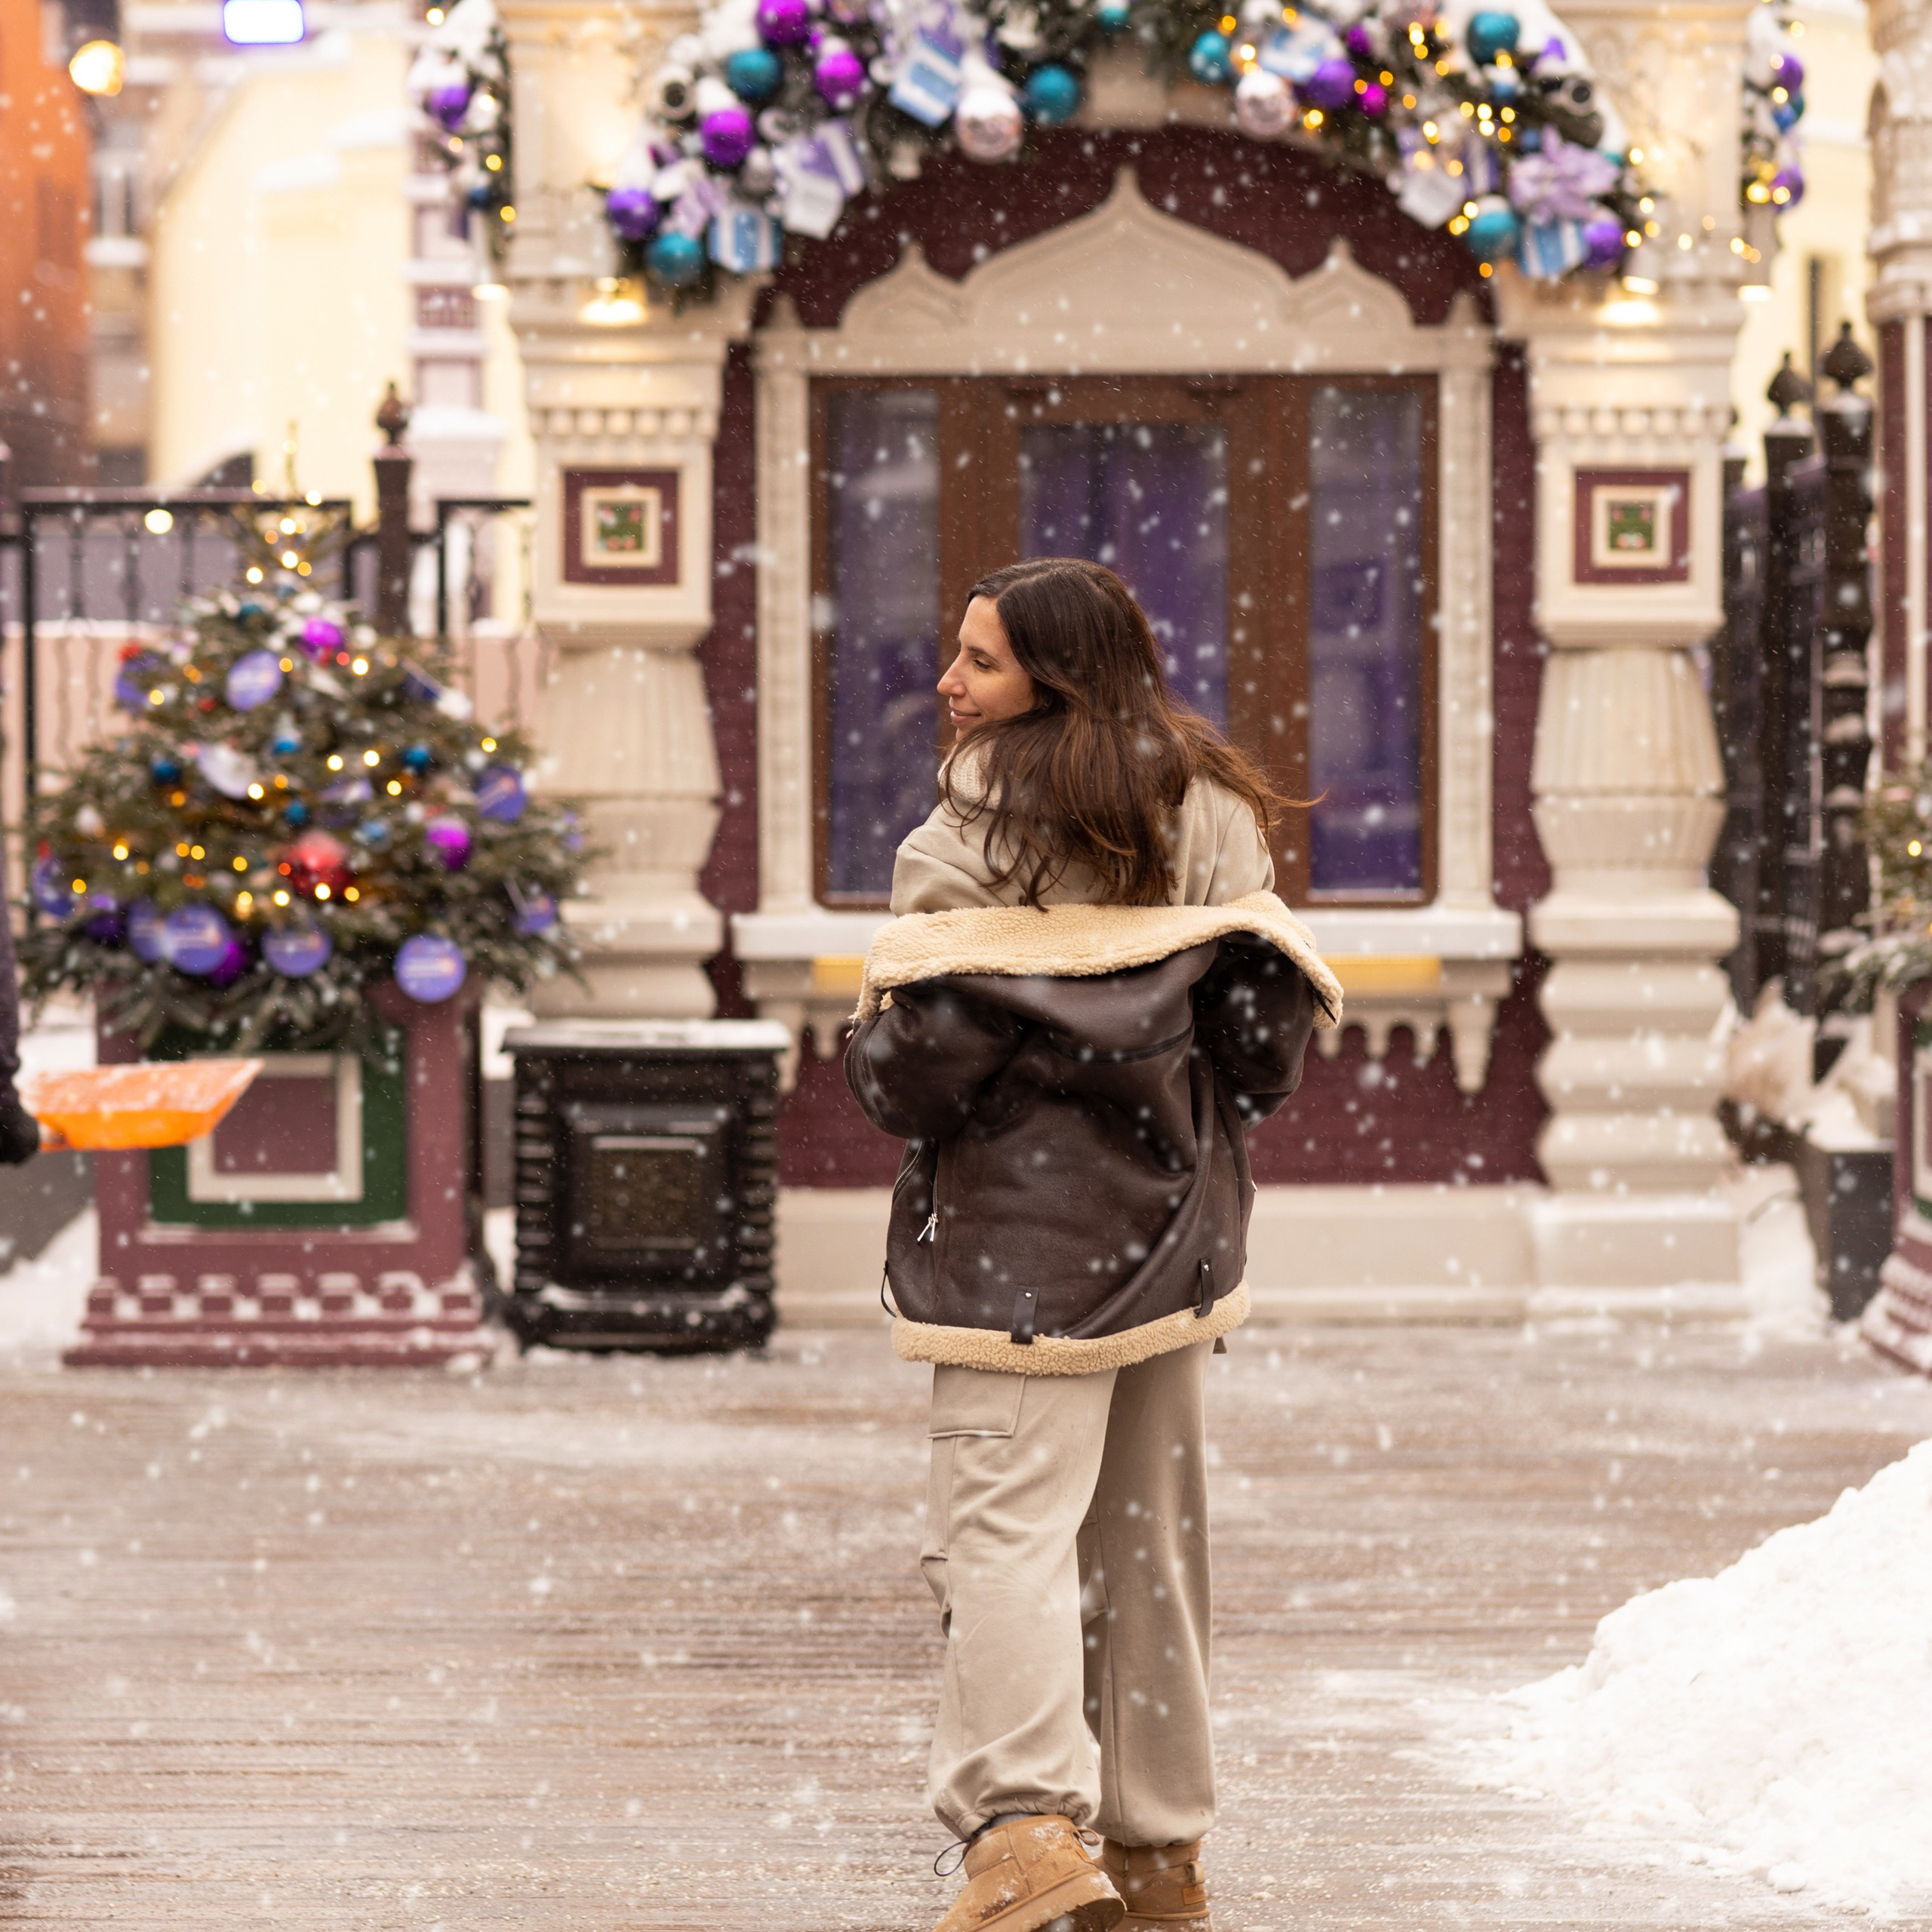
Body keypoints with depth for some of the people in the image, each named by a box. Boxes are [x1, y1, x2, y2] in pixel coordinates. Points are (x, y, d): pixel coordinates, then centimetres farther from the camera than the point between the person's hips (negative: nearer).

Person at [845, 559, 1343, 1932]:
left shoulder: (977, 832, -10)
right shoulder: (1211, 821, 6)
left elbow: (929, 1051, -15)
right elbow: (1266, 1043, 3)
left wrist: (880, 1070, 6)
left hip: (1024, 1227, -6)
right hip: (1176, 1225, 6)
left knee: (1003, 1517, -9)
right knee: (1153, 1533, 13)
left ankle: (1027, 1819, -26)